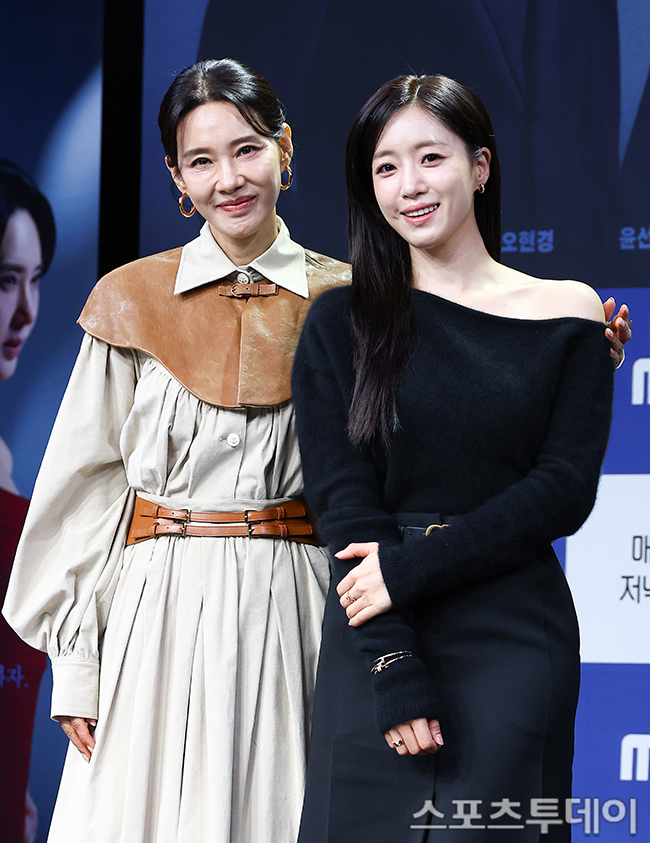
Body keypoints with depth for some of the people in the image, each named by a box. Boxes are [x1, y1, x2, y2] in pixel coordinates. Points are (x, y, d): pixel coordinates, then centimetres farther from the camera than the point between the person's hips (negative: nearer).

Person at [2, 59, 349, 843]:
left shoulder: (342, 300, 5)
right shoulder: (132, 302, 4)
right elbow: (86, 492, 4)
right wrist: (75, 665, 0)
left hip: (295, 608, 0)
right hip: (161, 613, 0)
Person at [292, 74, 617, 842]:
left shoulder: (566, 315, 4)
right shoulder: (340, 325, 5)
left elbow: (566, 491, -3)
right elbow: (340, 499, -3)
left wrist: (412, 564, -13)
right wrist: (395, 671, -13)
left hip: (515, 644, 0)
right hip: (375, 642, 0)